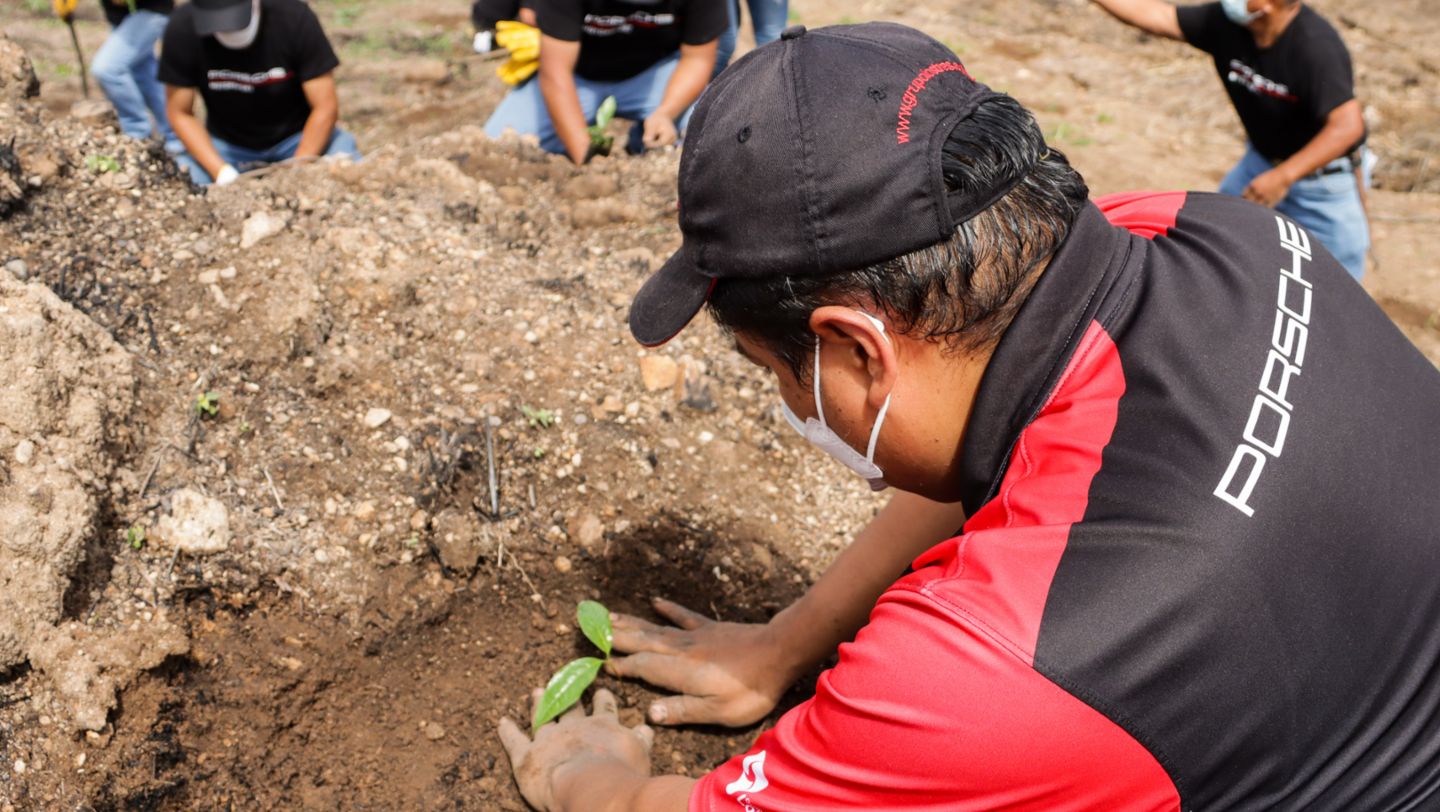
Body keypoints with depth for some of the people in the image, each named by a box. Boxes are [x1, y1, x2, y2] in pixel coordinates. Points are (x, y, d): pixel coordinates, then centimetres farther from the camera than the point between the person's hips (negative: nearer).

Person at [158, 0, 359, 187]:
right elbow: (180, 113, -10)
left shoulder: (295, 18, -23)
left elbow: (325, 107, -20)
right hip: (225, 144, 1)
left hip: (295, 137, -1)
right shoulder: (182, 30, -20)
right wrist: (223, 174, -23)